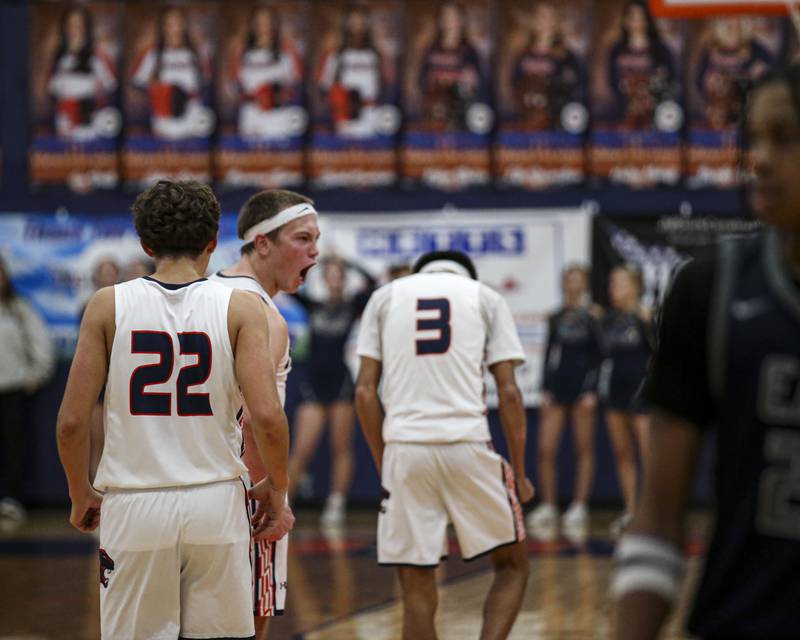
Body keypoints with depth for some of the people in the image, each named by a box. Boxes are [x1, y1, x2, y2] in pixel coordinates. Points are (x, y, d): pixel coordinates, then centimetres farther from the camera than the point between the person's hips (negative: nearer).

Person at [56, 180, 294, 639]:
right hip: (217, 504, 0)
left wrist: (81, 495, 13)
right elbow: (267, 417, -11)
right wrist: (277, 490, 6)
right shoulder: (241, 308, -3)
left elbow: (72, 422, -3)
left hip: (134, 509, 0)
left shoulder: (109, 306, -1)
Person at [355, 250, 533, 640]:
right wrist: (519, 473, 10)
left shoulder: (385, 297, 15)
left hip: (404, 448, 1)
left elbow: (365, 391, 7)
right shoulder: (485, 297, 12)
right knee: (512, 566, 15)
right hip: (468, 446, -1)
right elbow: (508, 392, 4)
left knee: (417, 592, 6)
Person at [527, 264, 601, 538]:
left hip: (582, 385, -4)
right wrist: (545, 389, 6)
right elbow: (549, 354, 13)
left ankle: (580, 506, 7)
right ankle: (547, 507, 4)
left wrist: (592, 390, -12)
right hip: (556, 385, 4)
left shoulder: (592, 316, -1)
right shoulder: (556, 318, 10)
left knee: (584, 448, 2)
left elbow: (599, 354, -4)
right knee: (545, 449, -3)